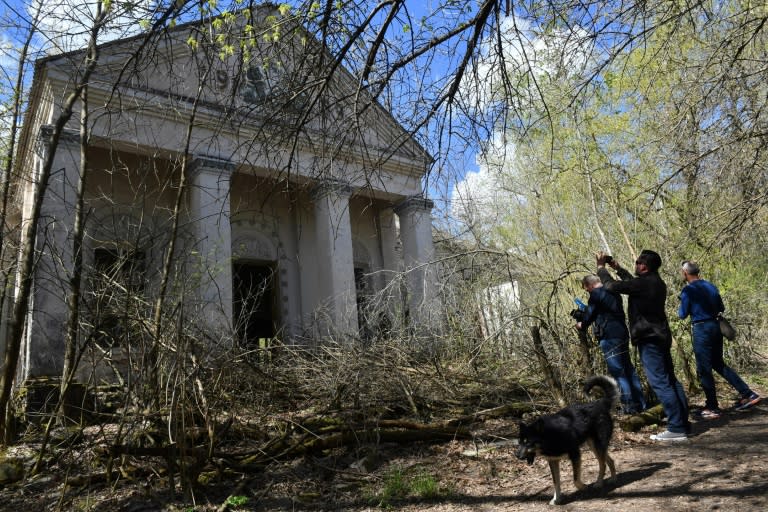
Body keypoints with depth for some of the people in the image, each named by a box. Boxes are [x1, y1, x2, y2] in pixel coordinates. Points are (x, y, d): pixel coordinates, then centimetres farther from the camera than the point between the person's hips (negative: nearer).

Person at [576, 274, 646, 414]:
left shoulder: (596, 294, -10)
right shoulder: (613, 292, 18)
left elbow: (589, 314, -5)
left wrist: (581, 325, 15)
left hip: (609, 337, -9)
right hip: (622, 333, 9)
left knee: (617, 372, -5)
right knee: (628, 369, 13)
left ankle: (629, 406, -4)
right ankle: (640, 403, 19)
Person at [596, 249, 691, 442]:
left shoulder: (643, 283, -18)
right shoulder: (656, 282, 11)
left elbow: (611, 285, -12)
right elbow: (633, 282, 30)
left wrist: (601, 267, 3)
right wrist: (618, 268, 32)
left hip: (649, 339, -10)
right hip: (661, 337, 10)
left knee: (660, 383, -8)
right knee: (670, 380, 13)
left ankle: (677, 428, -6)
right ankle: (682, 423, 18)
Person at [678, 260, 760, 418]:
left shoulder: (688, 290, -12)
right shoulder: (711, 286, 9)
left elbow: (683, 315, -8)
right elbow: (721, 308, 16)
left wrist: (681, 307, 12)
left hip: (701, 329, -7)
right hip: (715, 326, 7)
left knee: (704, 369, 2)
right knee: (718, 364, 21)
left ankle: (712, 408, 8)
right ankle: (748, 394, 16)